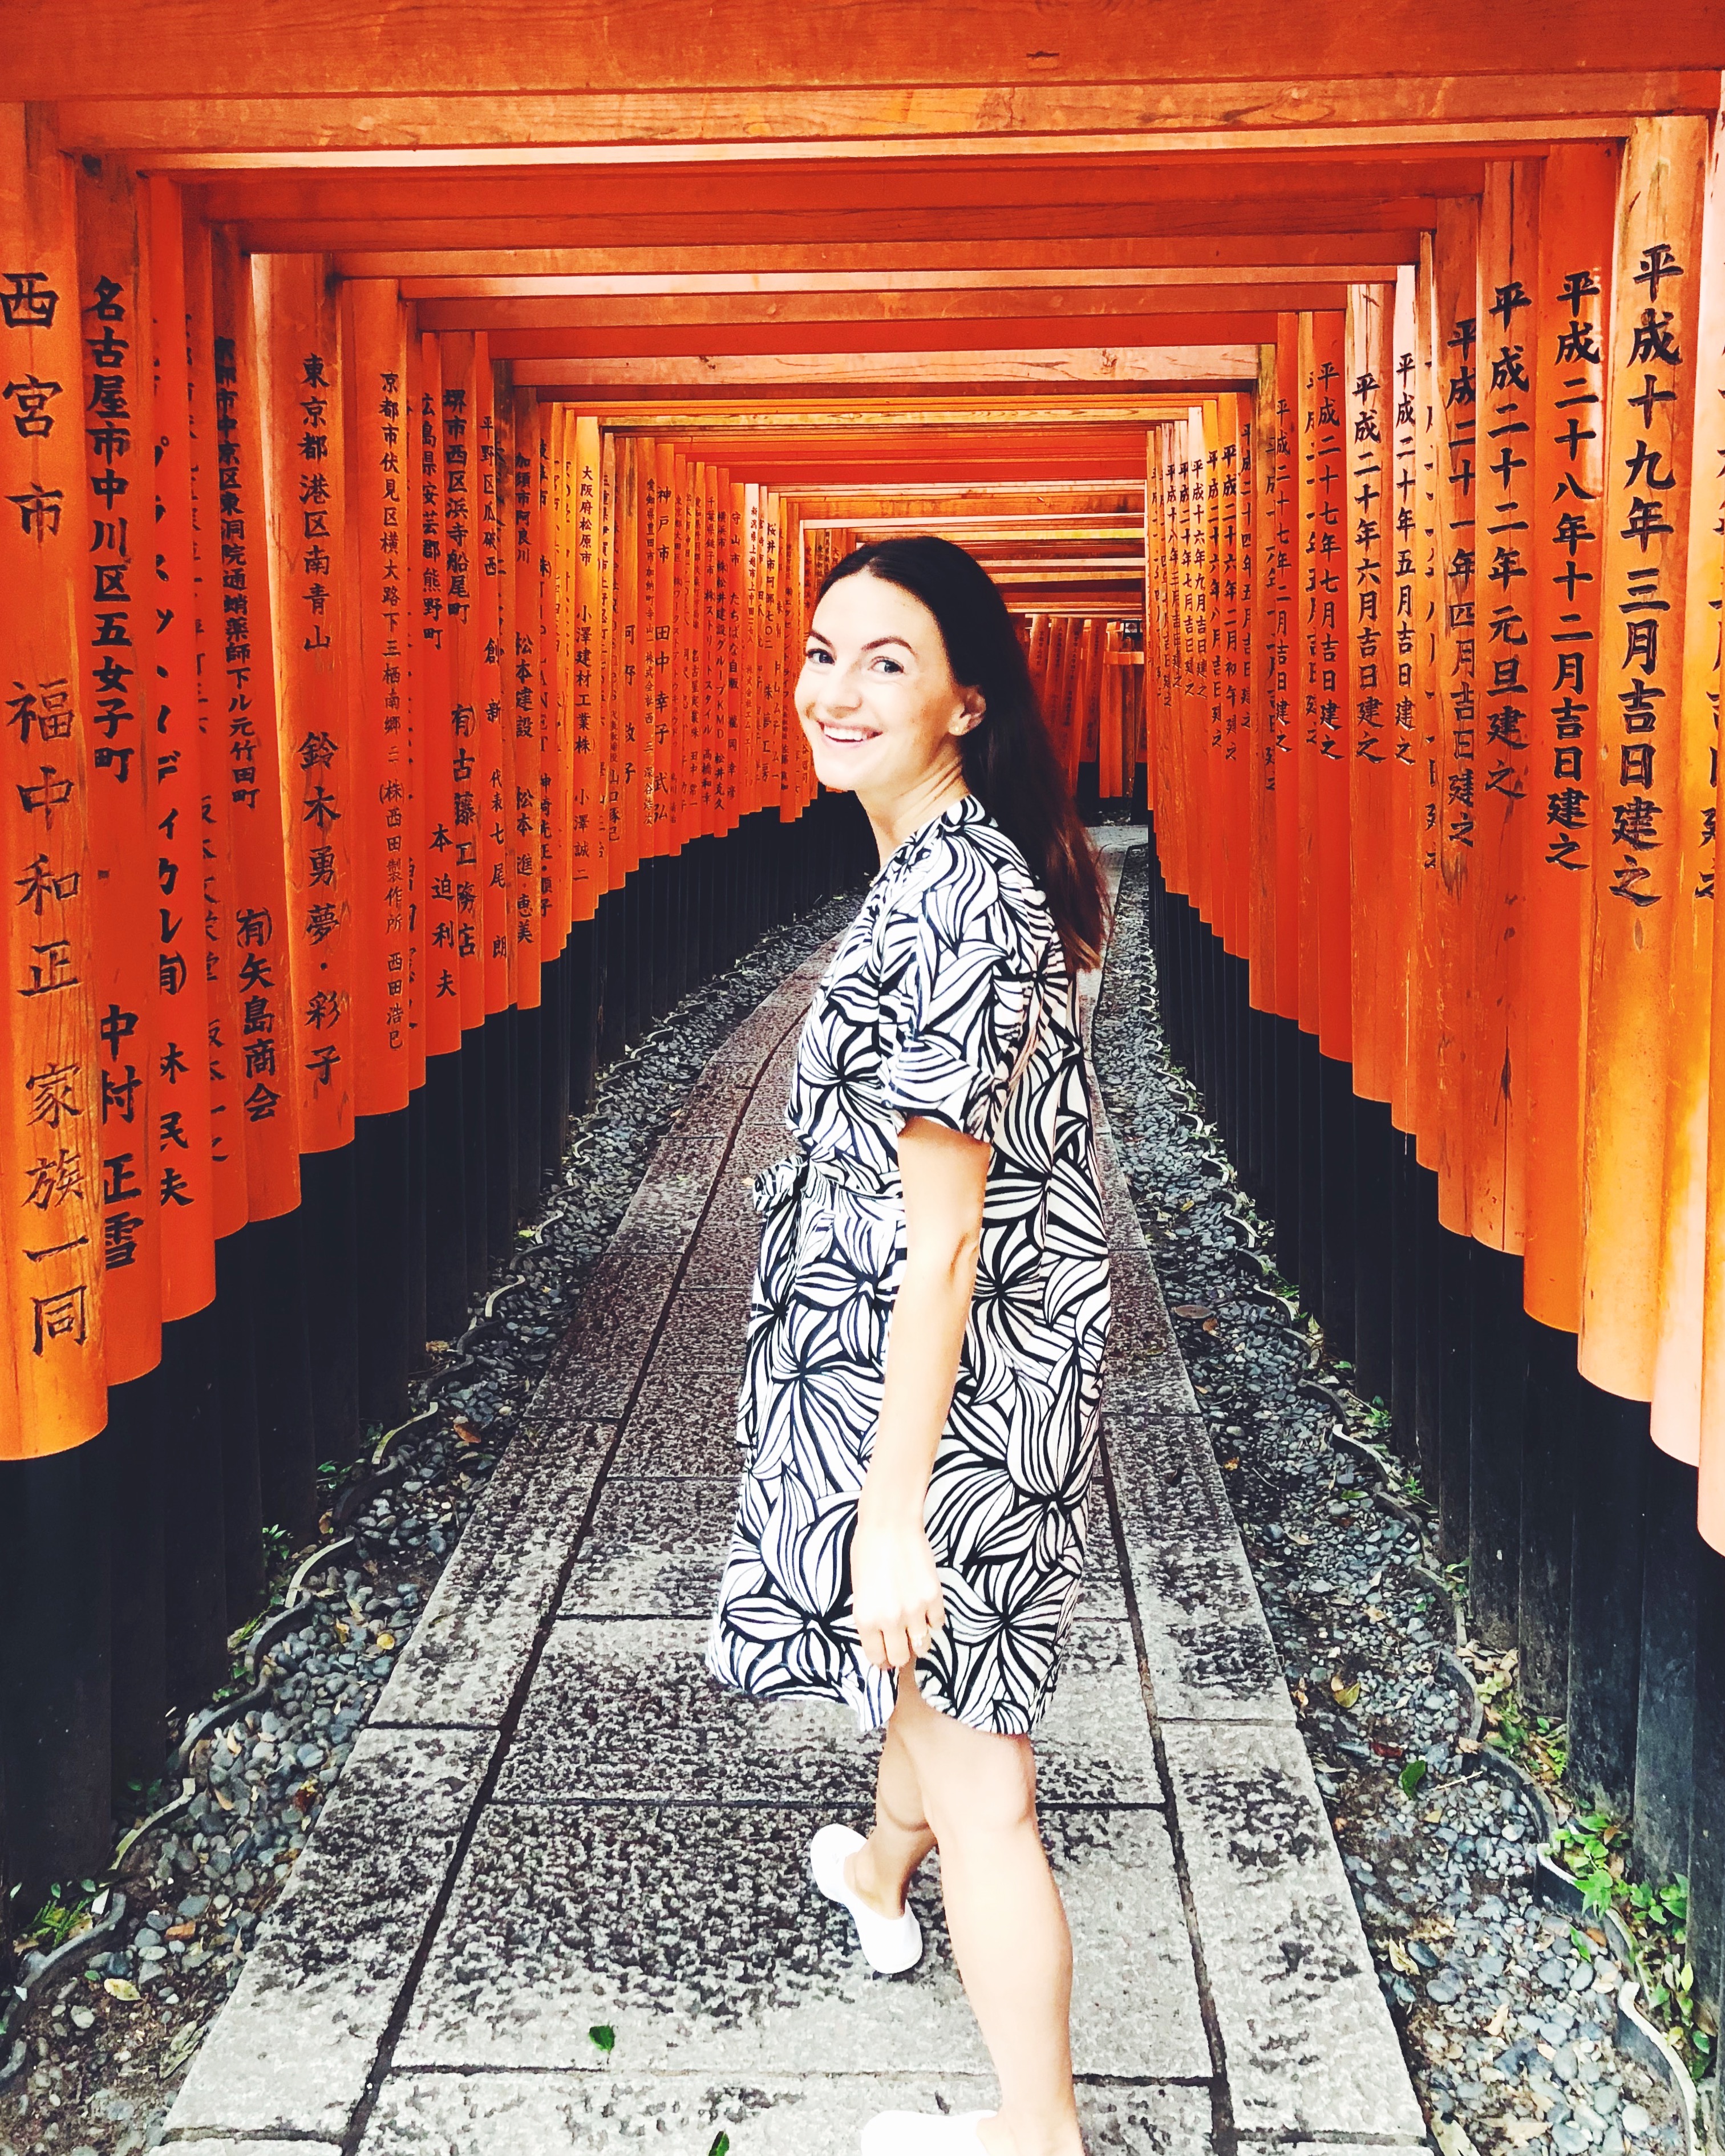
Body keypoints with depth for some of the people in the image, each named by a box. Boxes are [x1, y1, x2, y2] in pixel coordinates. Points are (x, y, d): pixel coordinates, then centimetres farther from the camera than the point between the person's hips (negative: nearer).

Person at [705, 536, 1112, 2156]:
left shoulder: (947, 902, -26)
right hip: (965, 1351, 10)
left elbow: (940, 1235, -27)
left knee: (974, 1775, 4)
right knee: (918, 1658, 33)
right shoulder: (961, 865, 6)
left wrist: (892, 1505, -25)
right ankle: (881, 1880, 61)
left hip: (953, 1373, -10)